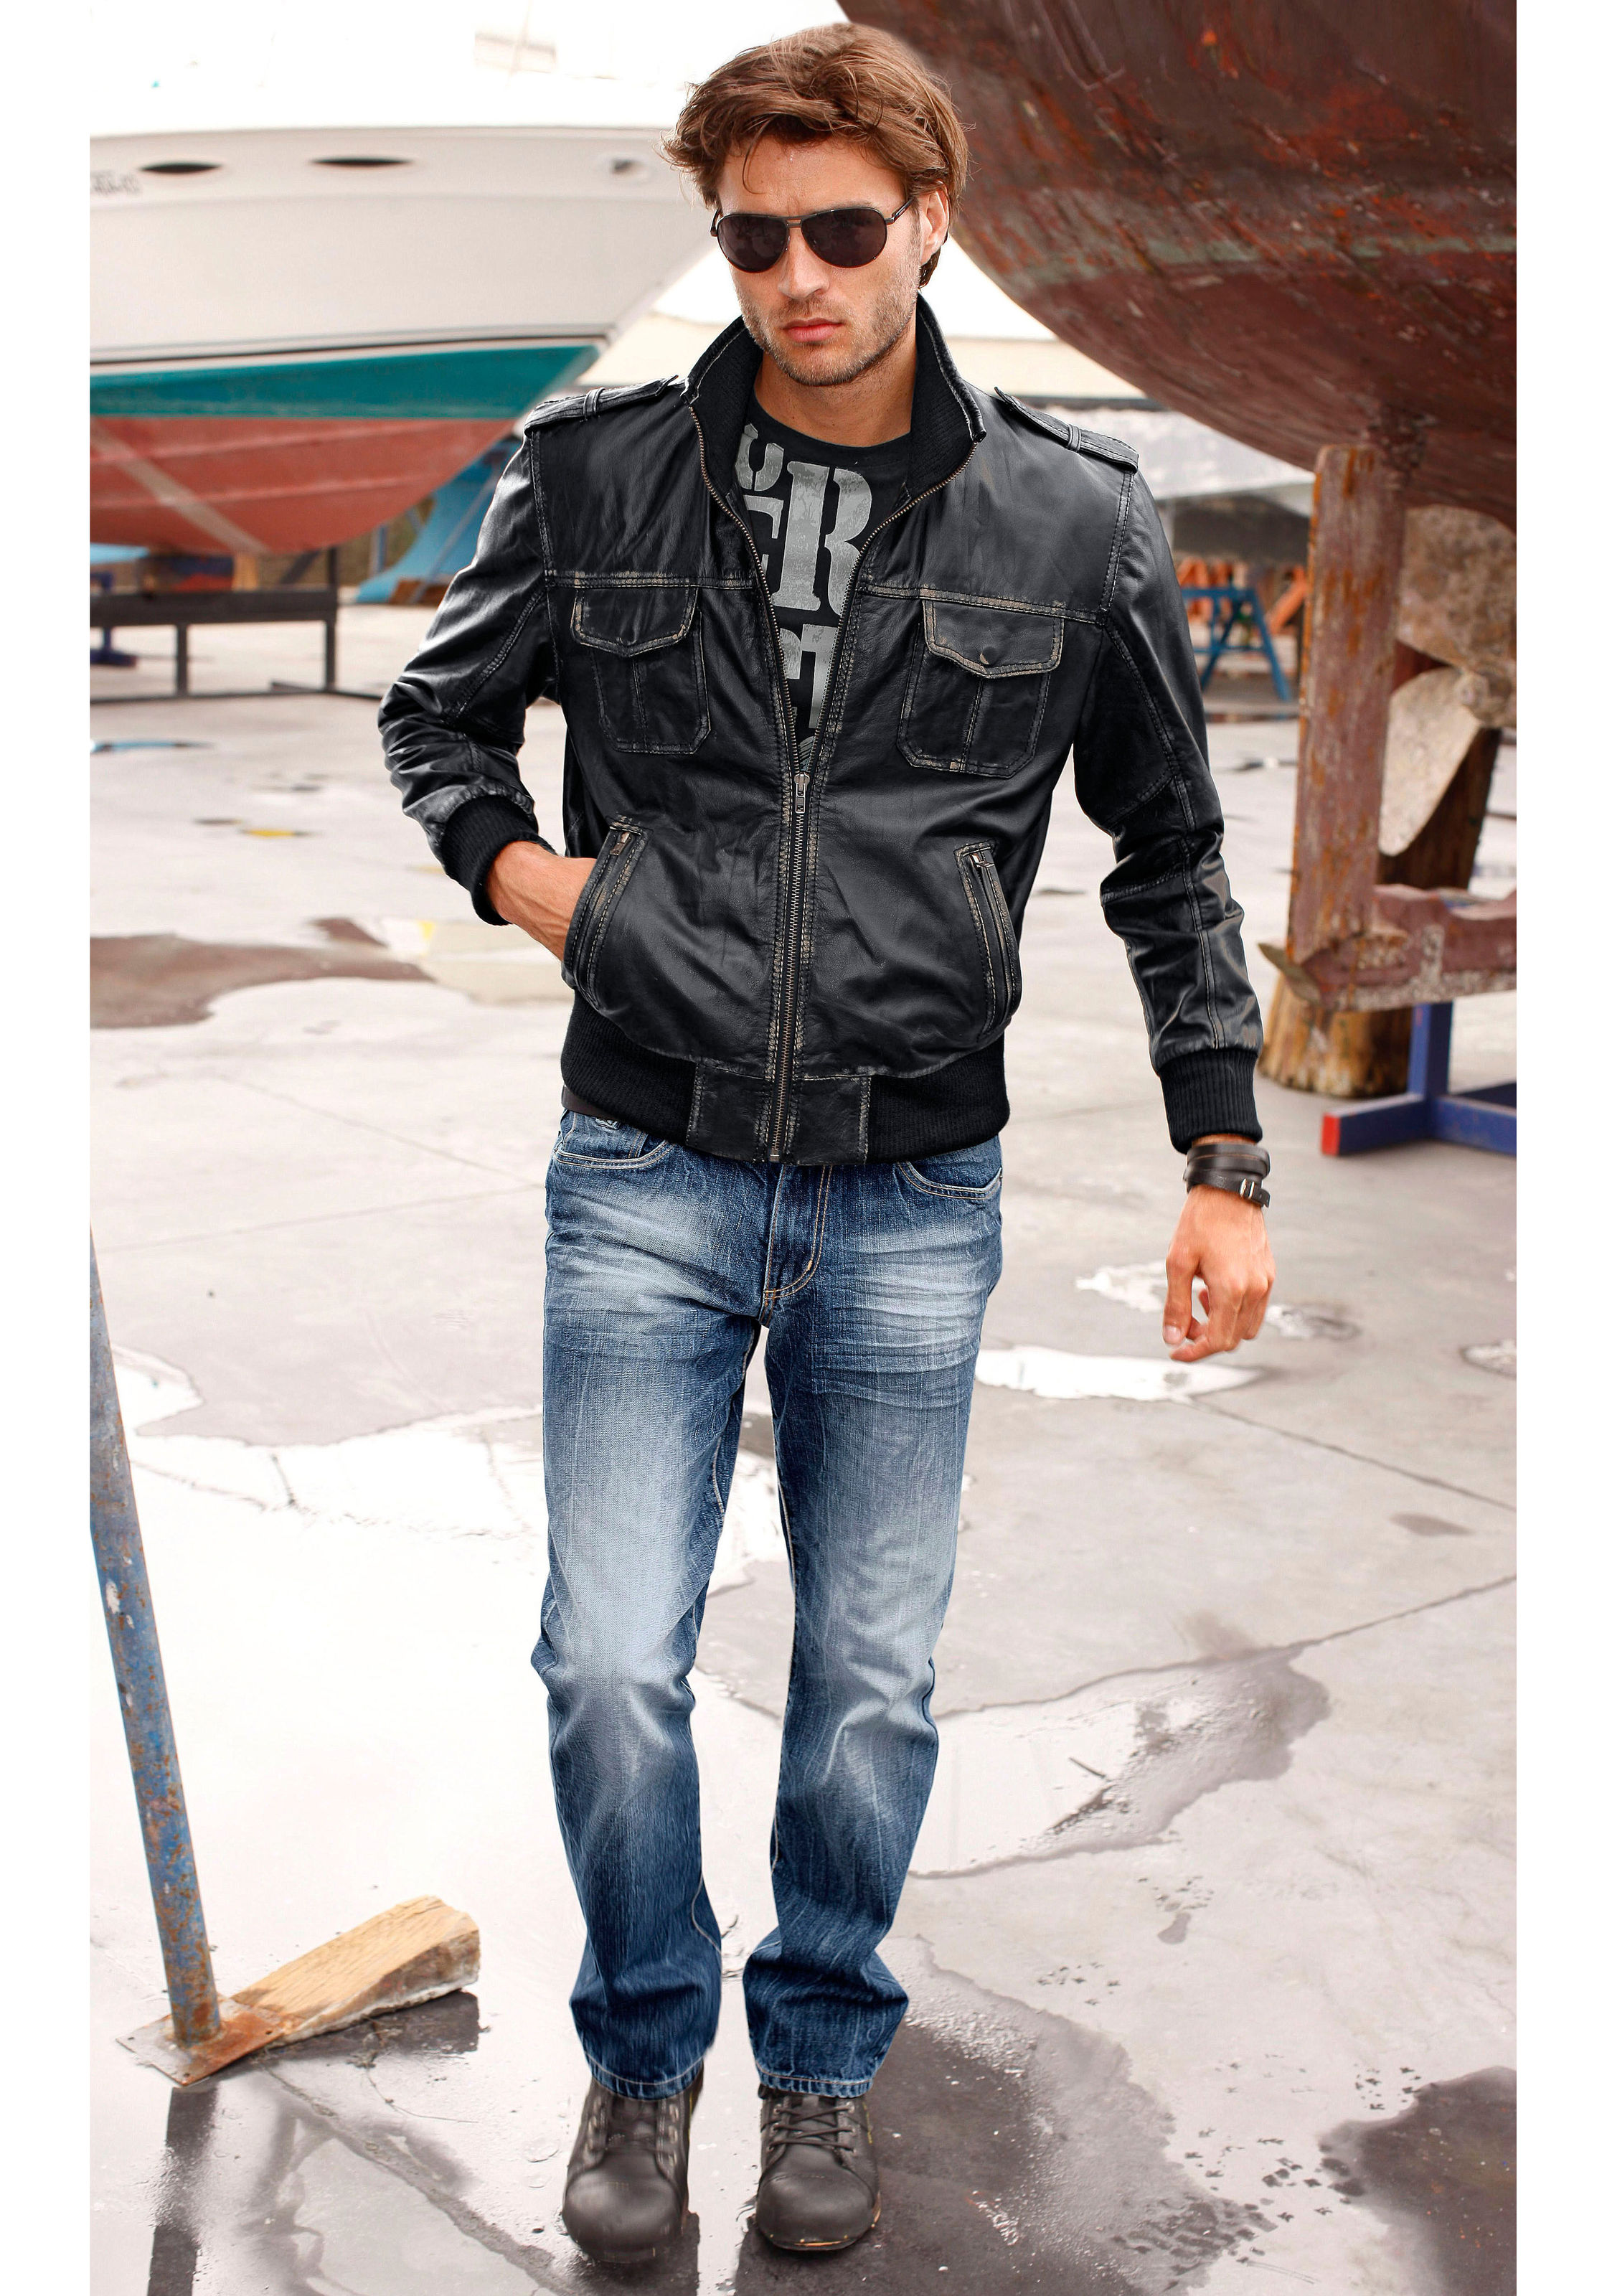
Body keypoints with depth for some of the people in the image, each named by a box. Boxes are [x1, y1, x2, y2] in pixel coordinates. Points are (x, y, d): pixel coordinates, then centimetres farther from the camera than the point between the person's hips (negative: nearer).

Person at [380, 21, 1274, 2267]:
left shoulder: (1073, 524, -1)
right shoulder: (600, 472, 0)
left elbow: (1173, 860, 8)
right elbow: (436, 709, 17)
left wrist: (1226, 1165, 4)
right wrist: (523, 867, -3)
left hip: (913, 1199, 0)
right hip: (648, 1175, 0)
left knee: (873, 1686, 9)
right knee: (611, 1673, -1)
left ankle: (825, 2057, 35)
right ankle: (645, 2053, 28)